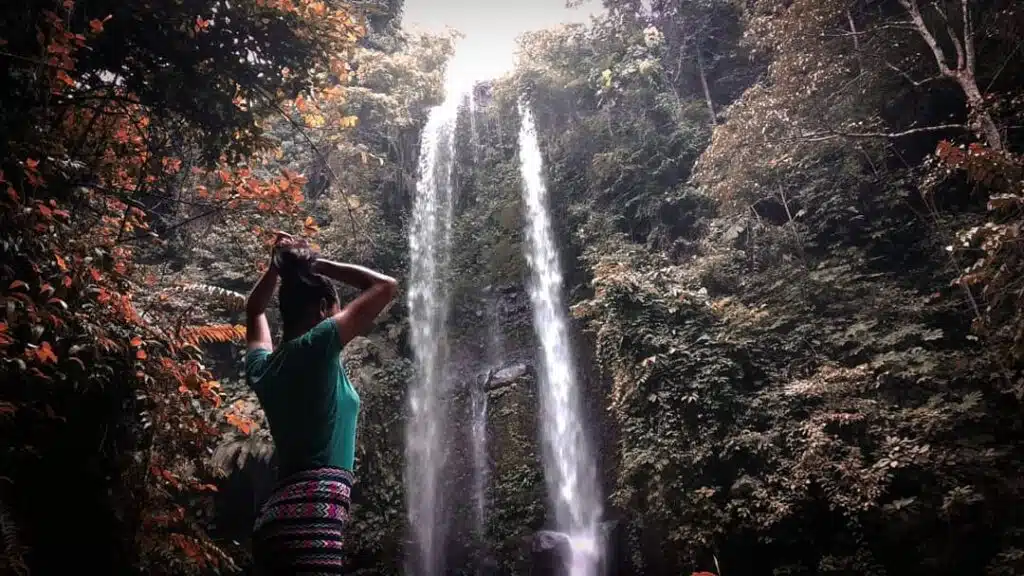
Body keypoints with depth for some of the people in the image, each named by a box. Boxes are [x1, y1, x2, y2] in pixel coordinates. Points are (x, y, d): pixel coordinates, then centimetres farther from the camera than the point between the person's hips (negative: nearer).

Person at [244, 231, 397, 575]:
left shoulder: (263, 367, 15)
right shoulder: (315, 346, -5)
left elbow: (254, 311, 38)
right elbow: (385, 286, 1)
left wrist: (277, 267, 30)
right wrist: (319, 264, 10)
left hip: (278, 515, 9)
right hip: (310, 514, -9)